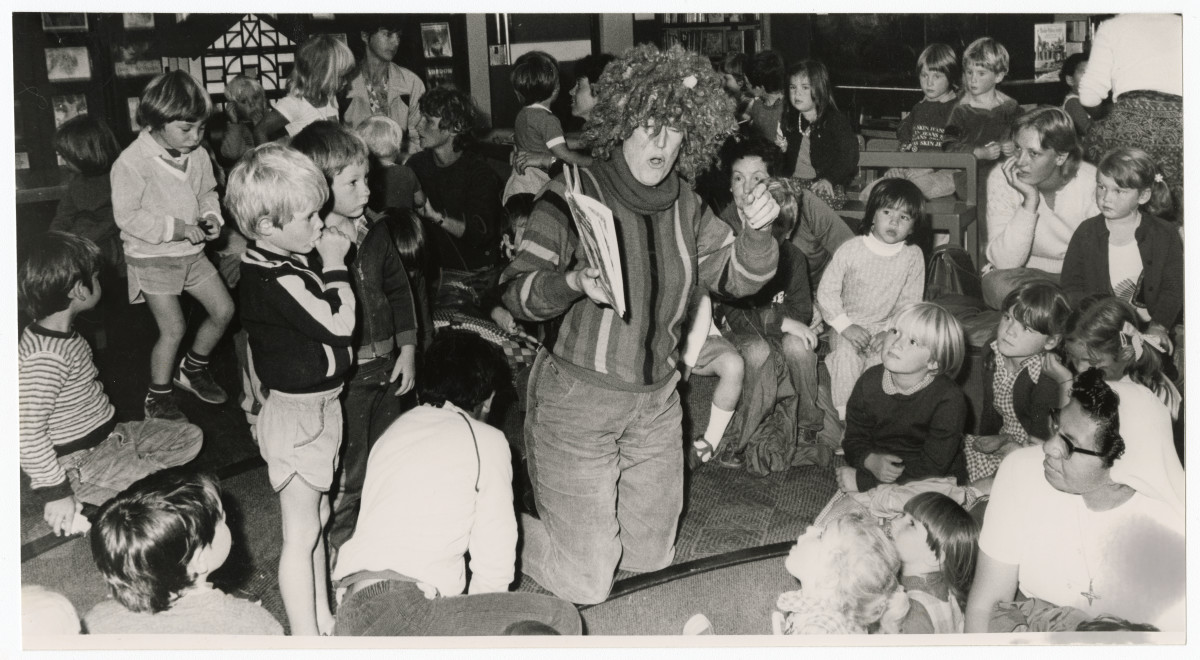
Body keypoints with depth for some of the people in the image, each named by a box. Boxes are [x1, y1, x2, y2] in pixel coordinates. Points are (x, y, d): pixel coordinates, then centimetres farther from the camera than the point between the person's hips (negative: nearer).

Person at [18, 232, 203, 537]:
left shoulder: (64, 331, 3)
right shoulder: (45, 356, -28)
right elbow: (28, 429, -29)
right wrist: (54, 491, -25)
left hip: (106, 434, 10)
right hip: (79, 458, -10)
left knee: (191, 438, 10)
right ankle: (78, 501, -5)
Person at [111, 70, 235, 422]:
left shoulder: (198, 156, -1)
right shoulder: (132, 162, -21)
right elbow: (126, 215, -20)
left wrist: (211, 216, -6)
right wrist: (175, 228, -24)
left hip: (191, 251, 7)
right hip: (152, 257, -6)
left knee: (224, 309, 7)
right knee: (174, 328, -7)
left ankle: (193, 368, 31)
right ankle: (158, 397, 14)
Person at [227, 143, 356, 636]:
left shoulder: (289, 261, 2)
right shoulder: (274, 278, -27)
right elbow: (338, 322, -25)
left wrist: (331, 260, 1)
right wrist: (335, 265, -17)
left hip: (318, 405, 10)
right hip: (298, 414, -10)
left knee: (317, 519, 21)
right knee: (301, 533, 2)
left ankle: (322, 619, 36)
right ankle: (305, 638, 14)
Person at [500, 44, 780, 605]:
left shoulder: (684, 207, 4)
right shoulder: (575, 194, -13)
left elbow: (739, 277, 9)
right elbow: (516, 292, -16)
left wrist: (756, 232, -10)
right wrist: (574, 282, -35)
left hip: (655, 401, 6)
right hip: (578, 398, -6)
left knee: (652, 560, 19)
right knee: (585, 583, -1)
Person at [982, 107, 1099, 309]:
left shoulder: (1091, 182, -12)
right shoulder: (1002, 179, -14)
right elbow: (1004, 262, -23)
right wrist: (1030, 200, -29)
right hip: (1022, 278, 1)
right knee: (997, 283, -35)